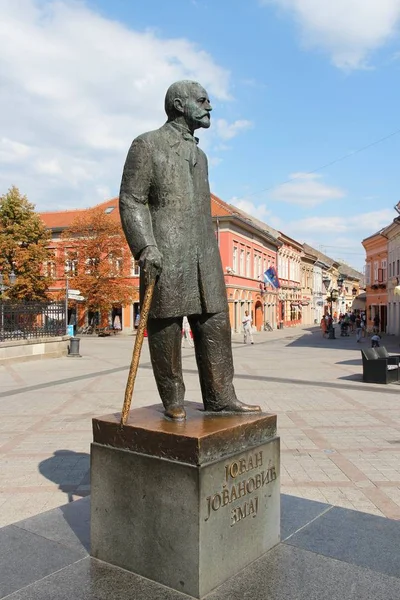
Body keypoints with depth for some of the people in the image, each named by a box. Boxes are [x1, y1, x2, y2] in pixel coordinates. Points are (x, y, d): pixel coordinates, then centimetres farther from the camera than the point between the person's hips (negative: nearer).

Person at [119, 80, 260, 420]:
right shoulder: (148, 144, 2)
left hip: (203, 254, 7)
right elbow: (131, 200, -6)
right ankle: (173, 399, 10)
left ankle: (220, 397, 7)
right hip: (164, 253, -6)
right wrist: (146, 247, -19)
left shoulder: (200, 155, 23)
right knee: (166, 328, -1)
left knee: (214, 325, 1)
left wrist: (212, 257, 21)